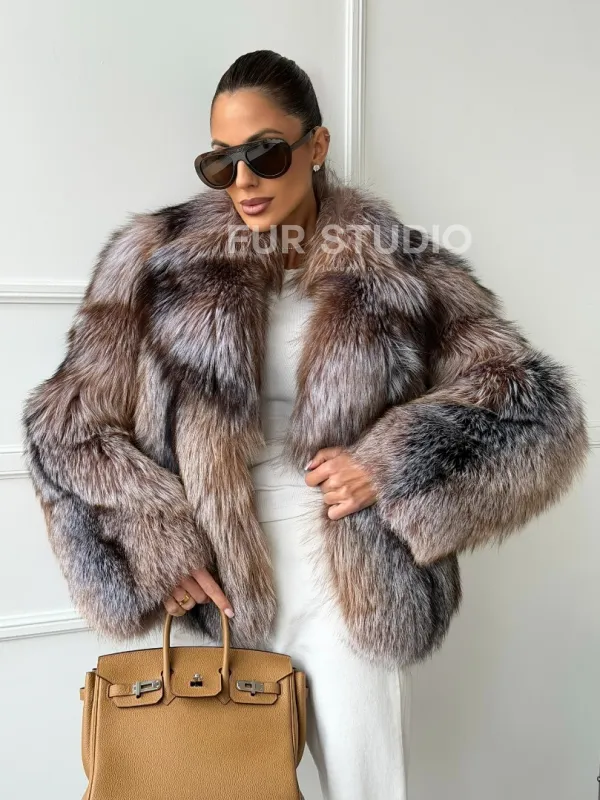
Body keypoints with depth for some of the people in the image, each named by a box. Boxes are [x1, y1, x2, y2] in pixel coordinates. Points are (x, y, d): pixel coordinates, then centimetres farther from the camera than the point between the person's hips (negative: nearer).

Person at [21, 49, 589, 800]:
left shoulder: (399, 272, -4)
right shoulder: (159, 261, -3)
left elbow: (538, 406, -5)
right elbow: (64, 423, 1)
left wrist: (394, 465, -17)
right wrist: (153, 542, -9)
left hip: (352, 598, 0)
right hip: (216, 592, 1)